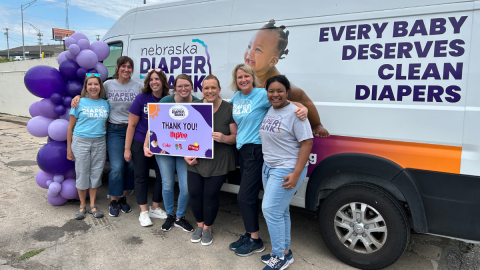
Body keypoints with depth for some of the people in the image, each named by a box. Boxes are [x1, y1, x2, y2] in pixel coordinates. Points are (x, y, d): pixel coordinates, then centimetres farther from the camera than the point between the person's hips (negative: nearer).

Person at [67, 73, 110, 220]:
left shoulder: (105, 104, 7)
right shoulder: (79, 103, -1)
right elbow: (70, 127, 1)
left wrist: (107, 145, 7)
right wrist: (69, 148, -2)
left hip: (99, 142, 2)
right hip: (81, 142, -2)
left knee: (96, 173, 7)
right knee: (82, 174, 4)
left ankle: (92, 205, 21)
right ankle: (82, 206, 20)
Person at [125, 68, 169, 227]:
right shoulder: (141, 98, -9)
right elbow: (132, 125, -6)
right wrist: (127, 148, -7)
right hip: (140, 144, -2)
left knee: (162, 176, 7)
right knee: (141, 177, 6)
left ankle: (155, 208, 27)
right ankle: (143, 212, 20)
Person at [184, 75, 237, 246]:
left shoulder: (228, 109, -6)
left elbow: (236, 136, -3)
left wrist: (224, 138, -23)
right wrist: (186, 154, -1)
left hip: (218, 162, -3)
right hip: (196, 160, 3)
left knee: (210, 195, 3)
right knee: (194, 193, 5)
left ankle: (207, 228, 29)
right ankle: (199, 225, 32)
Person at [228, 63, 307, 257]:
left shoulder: (262, 94, -10)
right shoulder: (236, 97, 10)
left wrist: (303, 108, -33)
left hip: (256, 151, -7)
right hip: (242, 150, 7)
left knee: (245, 196, -5)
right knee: (248, 196, 14)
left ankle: (255, 240, 12)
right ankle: (249, 234, 29)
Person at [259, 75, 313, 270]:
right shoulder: (269, 111, 9)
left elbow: (307, 143, -17)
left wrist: (296, 174, -22)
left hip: (287, 171, -7)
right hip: (268, 168, 7)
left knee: (271, 210, -7)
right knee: (280, 211, 14)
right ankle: (285, 252, 28)